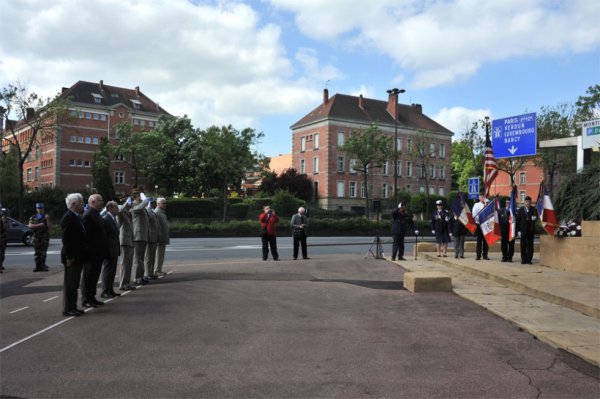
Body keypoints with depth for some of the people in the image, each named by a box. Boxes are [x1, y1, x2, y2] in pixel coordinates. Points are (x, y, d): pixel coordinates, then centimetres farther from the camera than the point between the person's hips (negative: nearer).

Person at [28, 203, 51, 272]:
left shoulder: (46, 216, 7)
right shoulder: (33, 217, 13)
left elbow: (49, 226, -1)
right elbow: (30, 226, -1)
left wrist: (47, 219, -13)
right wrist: (39, 225, -10)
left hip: (45, 237, -2)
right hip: (36, 237, 2)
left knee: (43, 252, -4)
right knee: (37, 252, 0)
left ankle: (42, 266, 0)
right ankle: (37, 266, 3)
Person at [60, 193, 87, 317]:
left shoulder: (76, 217, 13)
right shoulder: (68, 218, -16)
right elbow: (66, 239, -20)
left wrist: (82, 255, 15)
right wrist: (69, 257, -21)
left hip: (78, 256, 9)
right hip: (72, 257, -9)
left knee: (74, 284, 15)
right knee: (69, 284, -1)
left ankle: (72, 307, 23)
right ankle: (68, 309, 7)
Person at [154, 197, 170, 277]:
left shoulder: (162, 212, 19)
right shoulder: (156, 212, -13)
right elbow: (157, 226, -21)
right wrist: (160, 237, -24)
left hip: (163, 238, 10)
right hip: (160, 238, -10)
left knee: (161, 255, 12)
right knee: (159, 255, -6)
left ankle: (159, 270, 17)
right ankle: (157, 271, -2)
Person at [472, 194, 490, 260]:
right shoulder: (476, 205, 5)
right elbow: (474, 214, -3)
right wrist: (480, 219, -16)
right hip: (479, 224, -1)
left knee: (486, 240, 4)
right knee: (479, 240, 1)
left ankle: (485, 255, 11)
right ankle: (478, 255, 6)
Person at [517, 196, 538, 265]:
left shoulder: (534, 209, 4)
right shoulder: (521, 209, 5)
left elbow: (536, 216, -9)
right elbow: (518, 220, 4)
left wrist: (534, 218, -34)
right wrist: (518, 230, -2)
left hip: (530, 230, 0)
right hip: (523, 230, 0)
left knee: (530, 245, 2)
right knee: (523, 245, 2)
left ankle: (529, 260, 8)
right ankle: (523, 260, 8)